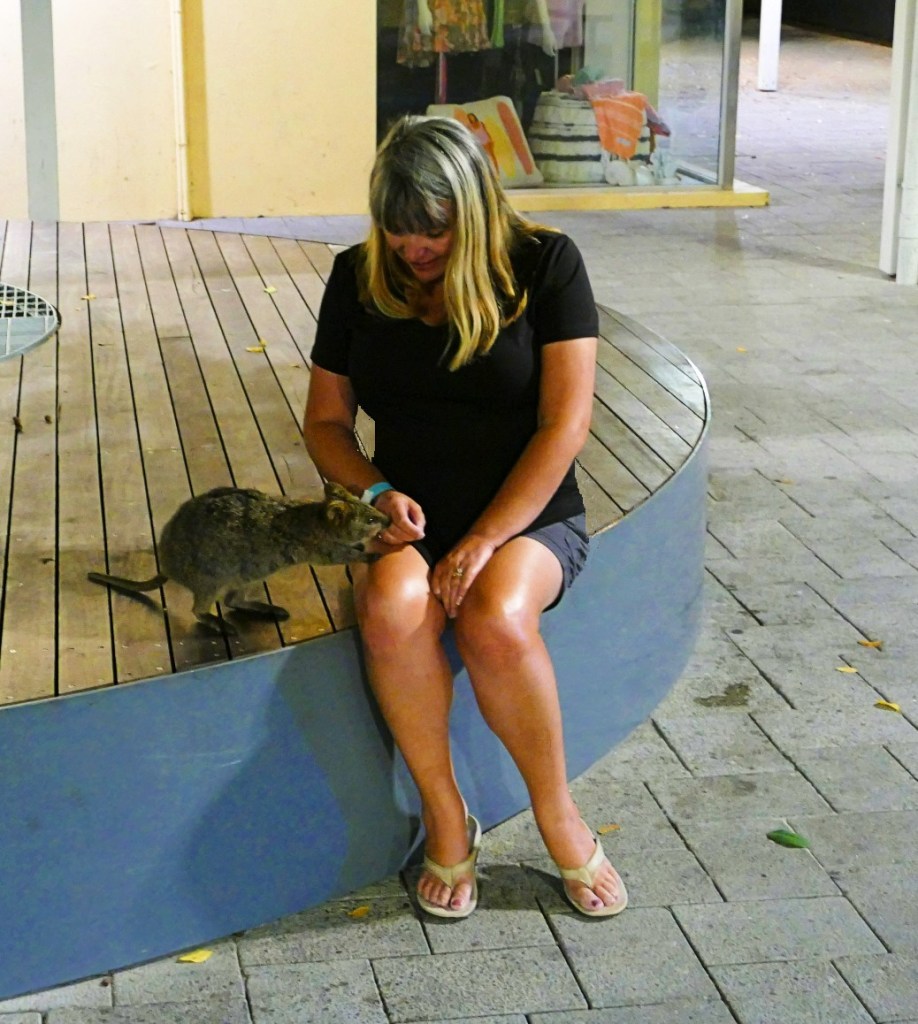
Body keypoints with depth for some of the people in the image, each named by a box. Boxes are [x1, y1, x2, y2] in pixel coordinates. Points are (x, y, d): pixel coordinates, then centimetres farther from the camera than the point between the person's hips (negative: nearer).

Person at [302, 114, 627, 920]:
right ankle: (445, 821, -15)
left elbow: (565, 423, -11)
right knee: (393, 606, -33)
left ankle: (559, 817, -11)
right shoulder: (358, 278, 5)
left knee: (495, 618, -36)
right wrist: (376, 491, -11)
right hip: (409, 522, 3)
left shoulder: (544, 264, -5)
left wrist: (484, 540, -19)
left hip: (529, 519, -2)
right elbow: (325, 421, 10)